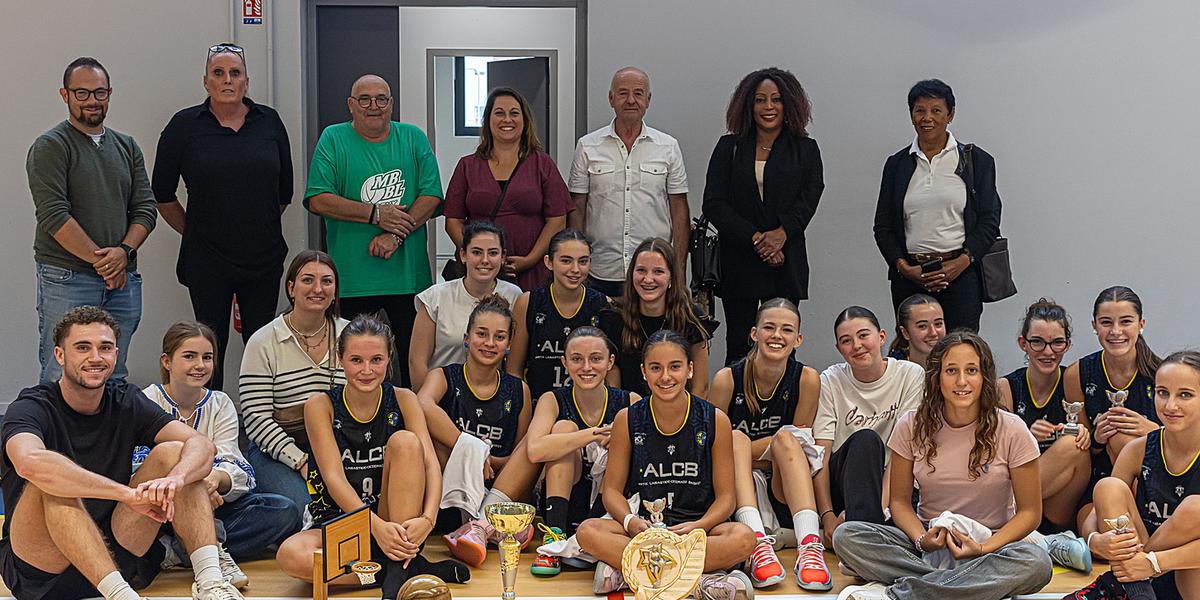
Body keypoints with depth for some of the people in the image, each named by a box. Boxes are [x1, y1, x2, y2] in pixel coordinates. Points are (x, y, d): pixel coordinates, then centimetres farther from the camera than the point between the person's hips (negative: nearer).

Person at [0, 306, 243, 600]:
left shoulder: (125, 402, 3)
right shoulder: (32, 408, -11)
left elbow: (201, 444, -11)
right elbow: (30, 462, -36)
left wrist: (174, 479, -34)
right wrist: (129, 493, -39)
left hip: (111, 555, 4)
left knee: (172, 452, -10)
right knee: (51, 483, -31)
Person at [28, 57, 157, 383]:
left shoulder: (127, 146, 16)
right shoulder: (50, 147, -2)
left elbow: (145, 207, 10)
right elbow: (54, 215, -12)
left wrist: (124, 252, -8)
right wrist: (100, 261, -13)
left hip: (123, 279, 5)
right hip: (67, 280, -5)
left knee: (114, 380, 8)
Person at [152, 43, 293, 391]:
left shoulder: (269, 122, 6)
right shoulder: (185, 125, 0)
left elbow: (284, 193, 14)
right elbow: (163, 195, 6)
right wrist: (195, 232, 8)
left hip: (264, 256, 2)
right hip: (207, 261, -2)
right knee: (211, 346, 4)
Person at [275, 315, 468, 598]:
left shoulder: (403, 400, -1)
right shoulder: (321, 405, -6)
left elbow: (430, 463, -12)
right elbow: (333, 477, -15)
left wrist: (427, 519, -32)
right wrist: (376, 526, -31)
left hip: (398, 521, 1)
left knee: (405, 441, -23)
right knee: (290, 556, -33)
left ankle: (400, 570, -27)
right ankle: (417, 568, -25)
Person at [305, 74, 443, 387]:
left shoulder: (414, 138, 8)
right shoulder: (333, 139, 3)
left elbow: (432, 196, 0)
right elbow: (318, 200, -7)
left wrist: (396, 234, -14)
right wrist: (376, 214, -12)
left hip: (409, 275, 2)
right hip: (351, 277, -2)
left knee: (415, 356, 8)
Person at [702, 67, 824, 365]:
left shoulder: (806, 150, 10)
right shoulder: (729, 147, 8)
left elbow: (809, 199, -2)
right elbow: (713, 204, -1)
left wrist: (781, 233, -19)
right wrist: (756, 238, -11)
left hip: (786, 264, 0)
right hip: (738, 263, 0)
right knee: (739, 347, 1)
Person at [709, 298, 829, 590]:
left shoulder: (806, 379, -4)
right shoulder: (727, 378, -7)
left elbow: (799, 443, 0)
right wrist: (774, 445, -13)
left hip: (786, 495, 0)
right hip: (739, 486, 0)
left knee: (786, 437, -26)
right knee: (736, 438, -26)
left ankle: (809, 545, -42)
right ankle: (758, 542, -45)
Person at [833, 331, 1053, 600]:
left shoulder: (1010, 430, -5)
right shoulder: (912, 426, -1)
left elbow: (1030, 512, -3)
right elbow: (900, 500, 4)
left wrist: (982, 548, -19)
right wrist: (921, 539, -17)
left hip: (990, 545, -1)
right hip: (930, 541, 1)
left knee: (1037, 562, -36)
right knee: (846, 536, -23)